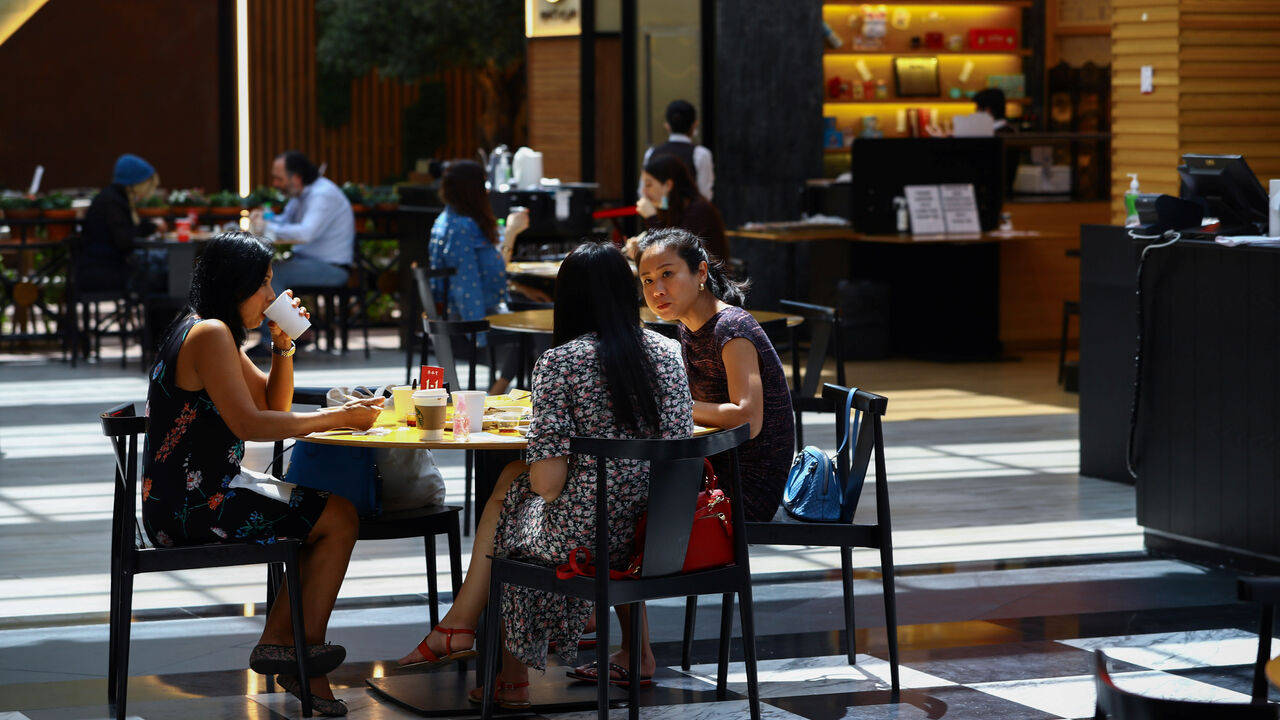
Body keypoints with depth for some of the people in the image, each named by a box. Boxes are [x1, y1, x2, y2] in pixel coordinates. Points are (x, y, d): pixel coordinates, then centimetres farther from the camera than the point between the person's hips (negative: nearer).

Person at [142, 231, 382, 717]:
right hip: (192, 507, -11)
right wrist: (336, 418, -20)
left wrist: (283, 346, 6)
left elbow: (274, 405, 21)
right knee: (340, 519, -5)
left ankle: (279, 646, 12)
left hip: (194, 498, 11)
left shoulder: (218, 335, 17)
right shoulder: (209, 334, -16)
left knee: (329, 515, 13)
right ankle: (304, 650, 6)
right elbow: (249, 424, -24)